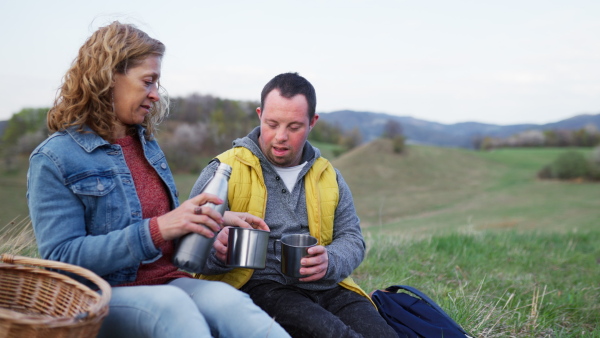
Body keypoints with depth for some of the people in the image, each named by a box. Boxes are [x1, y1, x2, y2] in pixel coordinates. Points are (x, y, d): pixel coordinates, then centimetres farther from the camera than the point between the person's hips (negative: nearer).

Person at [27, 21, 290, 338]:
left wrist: (215, 219, 10)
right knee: (170, 303, -38)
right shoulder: (53, 159, -5)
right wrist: (158, 229, -22)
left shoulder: (147, 144, 17)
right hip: (104, 297, -5)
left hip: (169, 282, 5)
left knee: (229, 300, -29)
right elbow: (61, 258, -14)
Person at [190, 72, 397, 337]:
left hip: (324, 287, 4)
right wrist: (218, 251, -23)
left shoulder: (329, 176, 19)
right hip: (256, 285, -4)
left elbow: (352, 239, 16)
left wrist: (330, 262, -9)